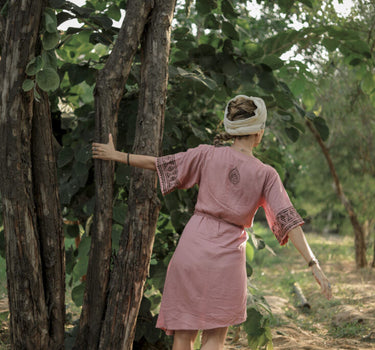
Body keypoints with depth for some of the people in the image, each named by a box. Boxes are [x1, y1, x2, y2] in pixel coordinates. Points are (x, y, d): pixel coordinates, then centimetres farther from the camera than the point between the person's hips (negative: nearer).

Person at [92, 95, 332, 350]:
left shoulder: (209, 155, -1)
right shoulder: (266, 175, -3)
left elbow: (159, 164, 5)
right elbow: (288, 220, -9)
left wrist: (116, 155, 18)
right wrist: (314, 265, -9)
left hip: (193, 247, 1)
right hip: (227, 257, -1)